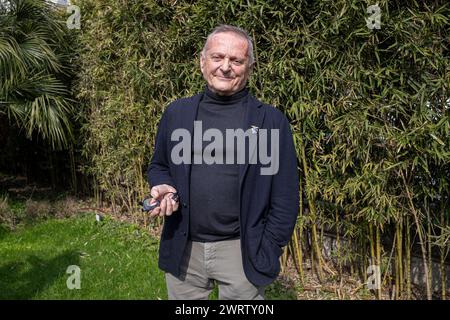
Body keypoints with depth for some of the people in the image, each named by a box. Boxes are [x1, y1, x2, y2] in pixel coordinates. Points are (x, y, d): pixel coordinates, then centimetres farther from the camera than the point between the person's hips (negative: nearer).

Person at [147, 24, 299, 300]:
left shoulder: (272, 121, -4)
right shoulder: (176, 113, 4)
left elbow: (285, 198, -3)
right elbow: (159, 166, 16)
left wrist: (268, 252, -6)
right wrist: (163, 186, -6)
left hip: (242, 251, -2)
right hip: (183, 249, 3)